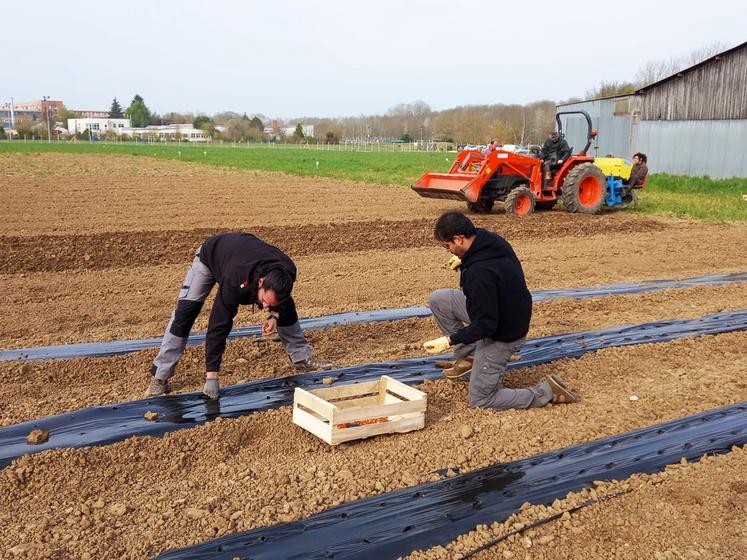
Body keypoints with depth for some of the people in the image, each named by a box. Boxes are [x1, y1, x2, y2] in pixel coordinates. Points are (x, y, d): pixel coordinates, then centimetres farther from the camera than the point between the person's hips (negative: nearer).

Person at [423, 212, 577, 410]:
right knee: (437, 299, 8)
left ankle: (548, 392, 4)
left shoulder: (479, 274, -36)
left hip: (502, 336, -9)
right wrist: (464, 258, 7)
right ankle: (469, 355, 18)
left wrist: (449, 340, -26)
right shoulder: (491, 239, -9)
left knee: (480, 400, 6)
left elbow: (486, 325, -30)